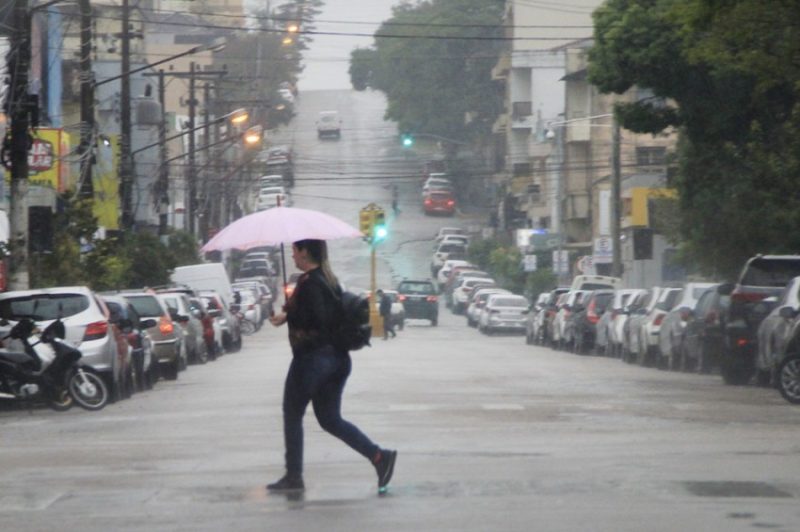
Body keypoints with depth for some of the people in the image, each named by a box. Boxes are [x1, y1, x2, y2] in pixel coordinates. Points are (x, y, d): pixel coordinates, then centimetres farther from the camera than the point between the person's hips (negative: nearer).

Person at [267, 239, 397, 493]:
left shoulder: (309, 283, -16)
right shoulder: (329, 279, 12)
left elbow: (316, 319, -24)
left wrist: (287, 316, -12)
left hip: (312, 356, -9)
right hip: (336, 357, 9)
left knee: (292, 415, 6)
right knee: (330, 419, 11)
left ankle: (293, 476, 10)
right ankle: (379, 456, -4)